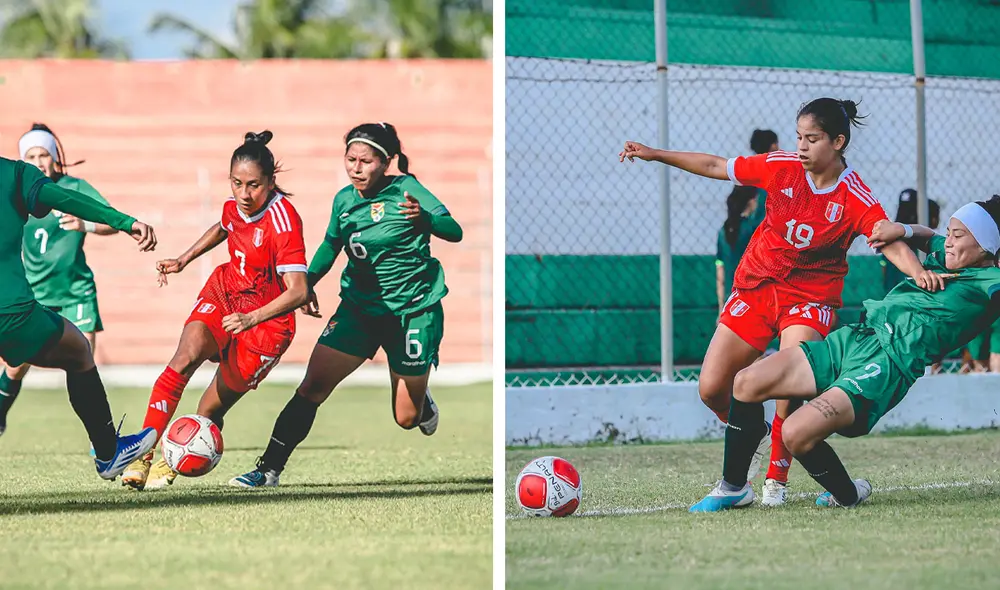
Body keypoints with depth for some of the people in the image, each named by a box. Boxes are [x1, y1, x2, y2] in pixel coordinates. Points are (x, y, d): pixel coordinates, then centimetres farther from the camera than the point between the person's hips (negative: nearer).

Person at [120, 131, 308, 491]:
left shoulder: (283, 221, -26)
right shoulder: (234, 205, -6)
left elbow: (298, 292, -31)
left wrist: (251, 319, -42)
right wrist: (184, 260, 20)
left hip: (268, 319, -4)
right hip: (224, 292, 4)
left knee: (210, 410, -2)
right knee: (188, 353, -25)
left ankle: (170, 462, 25)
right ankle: (143, 454, -27)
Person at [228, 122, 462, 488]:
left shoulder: (405, 190, -15)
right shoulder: (344, 199, -1)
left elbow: (454, 232, -22)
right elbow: (331, 244, 18)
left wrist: (424, 219, -41)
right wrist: (308, 282, 4)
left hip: (413, 311, -4)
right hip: (359, 306, 4)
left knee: (406, 418, 4)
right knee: (313, 386, -12)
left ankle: (423, 400, 41)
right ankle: (269, 469, -7)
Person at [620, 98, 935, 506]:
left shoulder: (855, 198, -15)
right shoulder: (782, 168, -6)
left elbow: (893, 245, -26)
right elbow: (715, 167, 4)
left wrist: (920, 274, -47)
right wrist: (654, 154, 5)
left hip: (810, 297, -3)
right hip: (755, 285, 3)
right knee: (712, 389, -2)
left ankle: (777, 476, -3)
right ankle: (756, 440, 30)